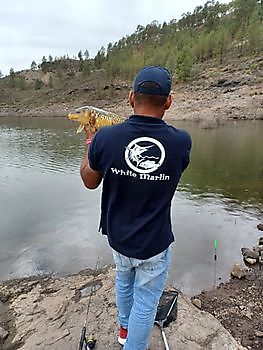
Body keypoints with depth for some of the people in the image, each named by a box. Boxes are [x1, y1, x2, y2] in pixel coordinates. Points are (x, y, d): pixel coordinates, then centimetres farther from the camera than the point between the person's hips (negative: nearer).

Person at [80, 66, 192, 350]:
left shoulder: (105, 137, -20)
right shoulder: (182, 141, -19)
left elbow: (89, 181, -3)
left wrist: (90, 145, 10)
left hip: (118, 236, 3)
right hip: (156, 243, -2)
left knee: (124, 281, 31)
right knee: (146, 301, 19)